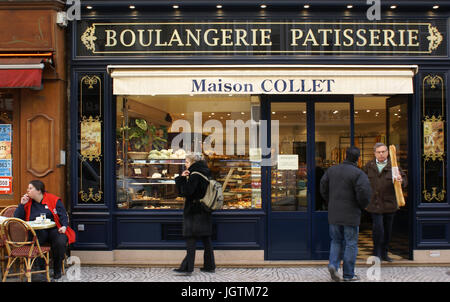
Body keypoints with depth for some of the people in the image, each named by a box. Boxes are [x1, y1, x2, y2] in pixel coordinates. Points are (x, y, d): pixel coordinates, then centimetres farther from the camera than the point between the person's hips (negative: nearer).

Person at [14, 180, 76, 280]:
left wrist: (64, 226, -13)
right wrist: (22, 204, 1)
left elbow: (63, 215, 5)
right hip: (37, 232, 2)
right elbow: (17, 218, 11)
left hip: (54, 229, -2)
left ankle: (57, 270, -8)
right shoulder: (28, 202, 15)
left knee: (60, 242, -33)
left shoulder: (54, 200, 7)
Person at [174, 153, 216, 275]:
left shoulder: (195, 175, -14)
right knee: (206, 240, 12)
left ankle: (187, 267, -5)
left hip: (194, 212, -9)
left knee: (191, 239, -6)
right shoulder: (204, 174, 14)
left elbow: (186, 192, -20)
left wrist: (182, 178, -10)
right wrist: (182, 178, 5)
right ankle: (209, 266, 17)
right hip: (204, 212, 9)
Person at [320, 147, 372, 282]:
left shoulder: (331, 170, 6)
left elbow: (323, 188, 8)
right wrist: (361, 206, -1)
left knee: (336, 241, 18)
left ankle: (333, 264, -2)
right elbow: (364, 193, -20)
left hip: (333, 213, 4)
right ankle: (348, 274, 11)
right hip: (351, 214, -4)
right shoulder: (358, 173, -11)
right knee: (351, 244, 6)